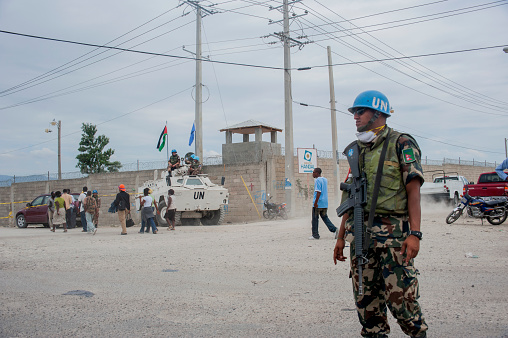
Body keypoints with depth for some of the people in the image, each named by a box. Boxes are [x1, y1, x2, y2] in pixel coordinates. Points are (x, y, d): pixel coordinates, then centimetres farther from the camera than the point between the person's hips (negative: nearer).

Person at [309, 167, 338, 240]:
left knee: (315, 219, 1)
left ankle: (315, 235, 5)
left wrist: (315, 202, -20)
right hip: (325, 203, 8)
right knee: (325, 217, 12)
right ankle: (334, 229, -2)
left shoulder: (317, 180, -13)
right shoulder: (325, 180, 14)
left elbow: (318, 192, -20)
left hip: (318, 204, -8)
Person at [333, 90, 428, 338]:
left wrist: (415, 233, -18)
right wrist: (341, 237, 16)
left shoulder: (401, 143, 0)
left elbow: (413, 190, -8)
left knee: (400, 298, -6)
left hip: (393, 233, -6)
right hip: (360, 235, 6)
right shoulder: (358, 150, 18)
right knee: (365, 299, 7)